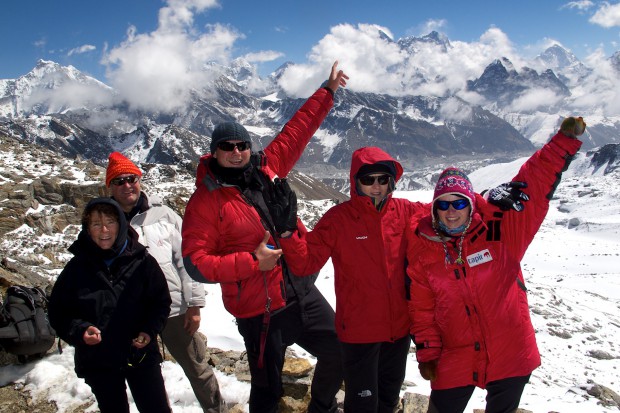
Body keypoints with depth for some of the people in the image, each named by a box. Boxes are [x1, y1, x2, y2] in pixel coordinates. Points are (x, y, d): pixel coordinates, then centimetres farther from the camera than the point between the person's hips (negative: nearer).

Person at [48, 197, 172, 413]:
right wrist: (79, 331, -16)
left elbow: (161, 301, 3)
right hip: (97, 361, 1)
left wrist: (149, 331, -13)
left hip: (141, 355, -1)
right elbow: (58, 311, 2)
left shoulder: (141, 260, -6)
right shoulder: (77, 267, -3)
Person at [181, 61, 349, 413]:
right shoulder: (205, 201, -11)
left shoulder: (265, 169, 3)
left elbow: (296, 132, 13)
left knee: (339, 354, 18)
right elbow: (196, 262, -15)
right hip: (260, 310, -6)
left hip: (302, 292, 6)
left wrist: (327, 91, 17)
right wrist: (252, 262, -23)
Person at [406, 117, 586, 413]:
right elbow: (421, 307, -2)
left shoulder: (499, 230, -11)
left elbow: (535, 185, -14)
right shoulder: (421, 248, -8)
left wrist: (565, 141, -20)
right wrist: (427, 353, -1)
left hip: (510, 353, 0)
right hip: (455, 358, 0)